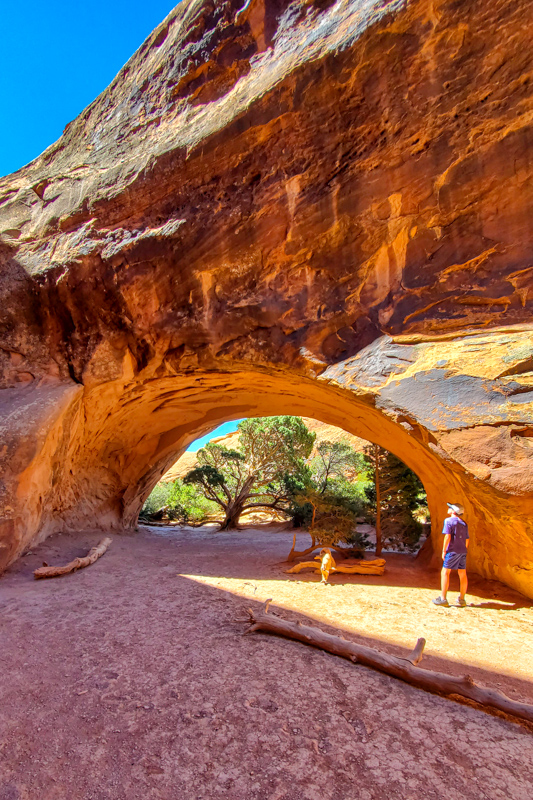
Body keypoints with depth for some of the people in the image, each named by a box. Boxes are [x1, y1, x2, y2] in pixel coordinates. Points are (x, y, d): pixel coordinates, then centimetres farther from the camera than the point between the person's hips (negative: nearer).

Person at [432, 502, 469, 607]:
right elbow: (467, 539, 14)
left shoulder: (449, 521, -7)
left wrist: (444, 551, -9)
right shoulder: (464, 523, 13)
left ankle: (443, 598, -2)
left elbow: (447, 536, -14)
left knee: (445, 572, -1)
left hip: (453, 551, -7)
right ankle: (461, 599, 15)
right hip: (463, 551, 7)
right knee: (462, 574, 9)